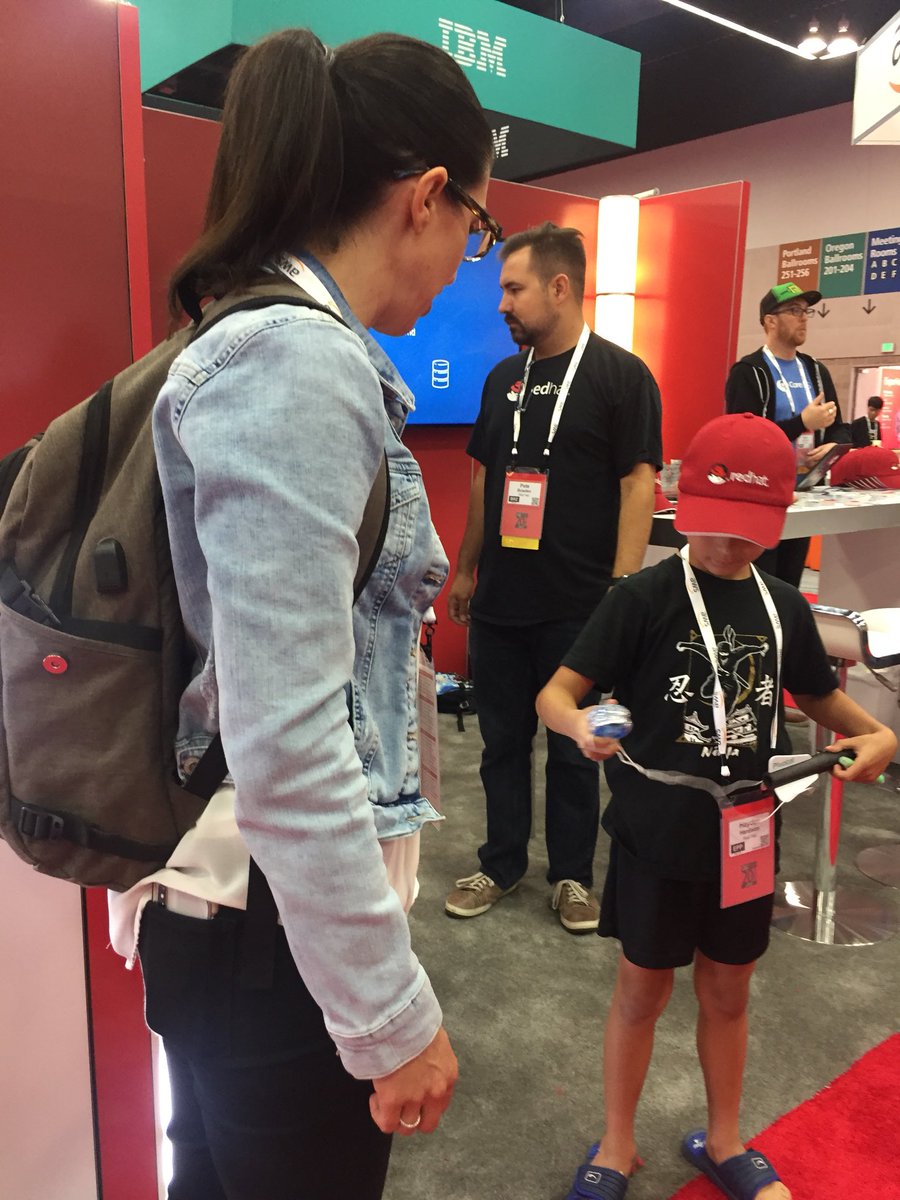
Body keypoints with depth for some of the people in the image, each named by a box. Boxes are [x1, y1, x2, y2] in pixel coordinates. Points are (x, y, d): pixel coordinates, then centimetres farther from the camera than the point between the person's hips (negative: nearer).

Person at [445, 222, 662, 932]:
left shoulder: (621, 375, -7)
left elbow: (638, 484, -11)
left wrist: (624, 589, -17)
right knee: (502, 740, 14)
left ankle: (572, 875, 27)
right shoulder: (503, 379, 10)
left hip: (577, 606, -5)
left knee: (573, 747, 9)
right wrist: (467, 569, 16)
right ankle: (502, 864, 31)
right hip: (499, 600, 5)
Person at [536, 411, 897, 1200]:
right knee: (643, 990, 14)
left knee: (728, 991, 21)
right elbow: (557, 692, -18)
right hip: (657, 834, -4)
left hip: (746, 833, 4)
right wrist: (581, 725, -39)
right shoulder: (644, 599, -15)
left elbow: (817, 693, 15)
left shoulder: (784, 607, -1)